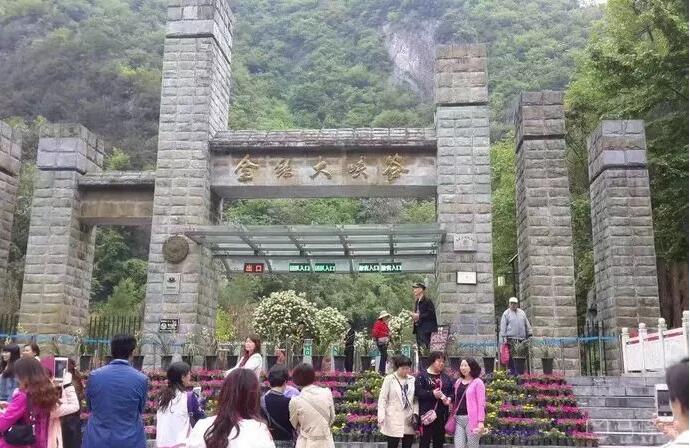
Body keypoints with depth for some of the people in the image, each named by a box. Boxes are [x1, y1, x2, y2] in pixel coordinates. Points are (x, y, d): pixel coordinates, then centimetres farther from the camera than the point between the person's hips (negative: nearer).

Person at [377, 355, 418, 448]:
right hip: (394, 420, -3)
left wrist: (416, 413, -4)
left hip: (409, 420, 3)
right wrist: (381, 417, -11)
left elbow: (416, 399, 9)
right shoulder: (389, 379, -3)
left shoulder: (412, 379, 5)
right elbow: (382, 399, -4)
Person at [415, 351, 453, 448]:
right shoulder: (422, 375, -2)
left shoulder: (446, 377, 16)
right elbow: (417, 391, -12)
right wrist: (432, 394, -22)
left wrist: (449, 399, -7)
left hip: (442, 415, 5)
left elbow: (452, 392, 15)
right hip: (426, 414, -5)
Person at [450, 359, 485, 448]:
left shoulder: (477, 382, -4)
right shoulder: (458, 382, 14)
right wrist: (452, 416, 6)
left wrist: (481, 421, -15)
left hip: (471, 419, -5)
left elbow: (481, 403, -8)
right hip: (458, 419, 5)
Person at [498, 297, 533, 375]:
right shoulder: (506, 314, 5)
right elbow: (503, 327, 1)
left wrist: (530, 335, 14)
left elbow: (527, 325, 20)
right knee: (512, 357, -7)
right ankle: (513, 373, -3)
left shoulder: (522, 312, 18)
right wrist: (504, 338, -6)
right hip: (511, 339, -4)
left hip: (522, 339, 4)